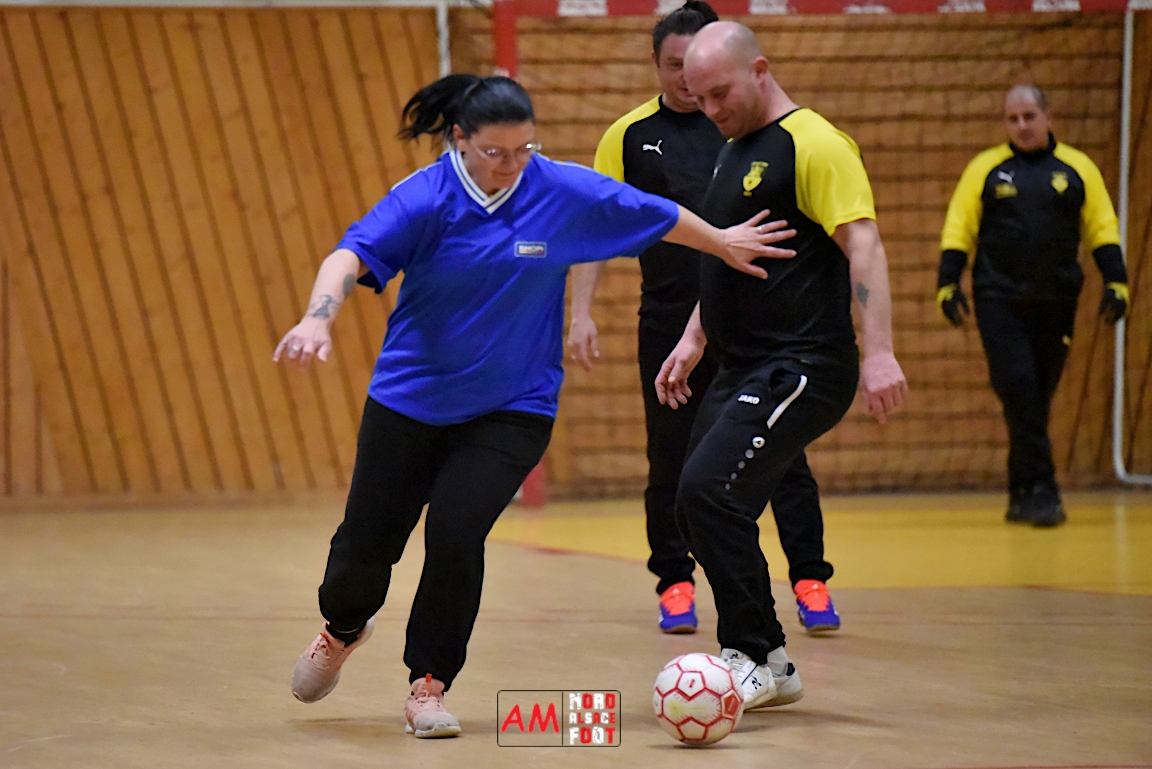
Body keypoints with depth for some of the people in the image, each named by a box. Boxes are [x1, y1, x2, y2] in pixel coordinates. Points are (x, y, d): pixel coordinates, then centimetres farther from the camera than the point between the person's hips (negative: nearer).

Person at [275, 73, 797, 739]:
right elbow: (350, 257, -27)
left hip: (512, 408, 0)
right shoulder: (426, 198, -15)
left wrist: (723, 244, 20)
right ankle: (344, 630, 41)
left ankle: (430, 684, 3)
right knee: (366, 543, 4)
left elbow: (658, 216, 6)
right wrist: (317, 320, -46)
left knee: (456, 530, -18)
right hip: (409, 399, 0)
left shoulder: (565, 191, -10)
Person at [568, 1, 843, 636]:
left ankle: (810, 582, 4)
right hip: (667, 323, 1)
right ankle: (675, 584, 17)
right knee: (671, 464, 4)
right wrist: (582, 312, -3)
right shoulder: (630, 135, 4)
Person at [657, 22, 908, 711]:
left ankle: (754, 657, -11)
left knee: (709, 491, -21)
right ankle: (771, 669, 17)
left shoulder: (812, 144, -11)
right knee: (703, 508, 7)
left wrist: (878, 350, -28)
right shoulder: (734, 153, 18)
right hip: (742, 371, 10)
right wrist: (694, 338, 22)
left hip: (801, 370, -10)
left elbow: (864, 247, -19)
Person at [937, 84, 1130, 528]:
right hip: (999, 301, -2)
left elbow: (1102, 229, 9)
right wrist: (948, 284, -5)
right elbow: (958, 230, 4)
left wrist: (1115, 283, 0)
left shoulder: (1077, 169, 9)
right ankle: (1041, 491, -11)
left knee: (1038, 398, 6)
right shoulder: (985, 169, 6)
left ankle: (1022, 494, 17)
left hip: (1056, 303, 2)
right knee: (1018, 391, -13)